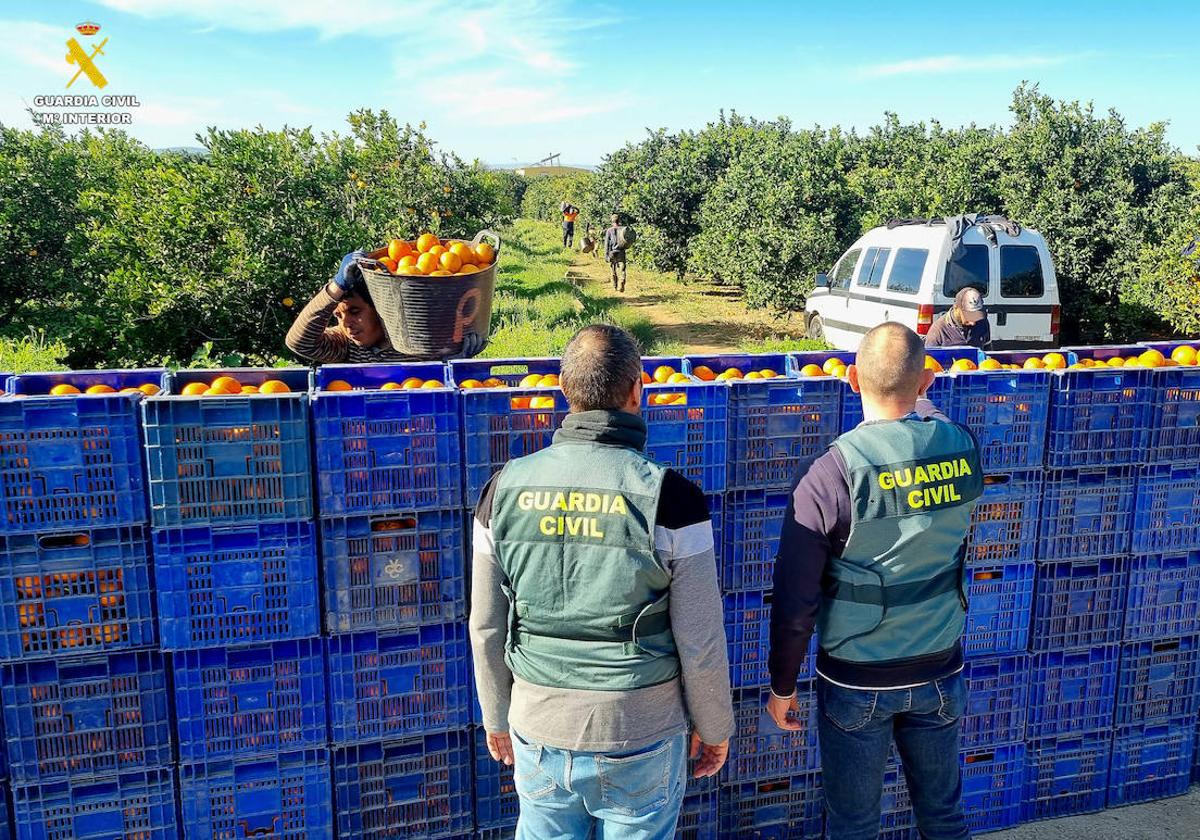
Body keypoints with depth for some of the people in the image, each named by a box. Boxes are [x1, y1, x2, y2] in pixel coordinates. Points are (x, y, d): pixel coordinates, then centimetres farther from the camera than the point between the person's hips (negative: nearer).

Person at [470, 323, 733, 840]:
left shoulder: (506, 488, -7)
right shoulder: (668, 496, -16)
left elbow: (486, 628, 1)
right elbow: (700, 641, -11)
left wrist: (496, 717, 16)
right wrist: (715, 728, 6)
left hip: (539, 731, 3)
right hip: (641, 738, -2)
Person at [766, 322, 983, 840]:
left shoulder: (832, 474, -23)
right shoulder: (964, 449, -11)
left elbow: (795, 602, -17)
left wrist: (782, 685, -4)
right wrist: (919, 400, 23)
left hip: (855, 681, -4)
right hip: (940, 674, 4)